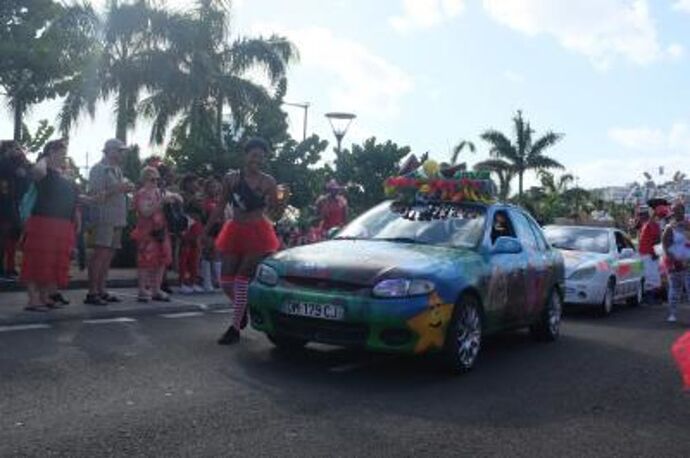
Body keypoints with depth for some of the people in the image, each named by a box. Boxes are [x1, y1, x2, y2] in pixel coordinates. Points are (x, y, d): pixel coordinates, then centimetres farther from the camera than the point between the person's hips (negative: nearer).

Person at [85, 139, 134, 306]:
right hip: (104, 218, -9)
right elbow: (95, 195, -14)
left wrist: (127, 189, 9)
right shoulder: (99, 169, -6)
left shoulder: (118, 170, 20)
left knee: (109, 255, 8)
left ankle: (101, 290, 13)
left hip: (117, 218, 9)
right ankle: (92, 293, -9)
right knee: (100, 254, -11)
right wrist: (116, 189, -20)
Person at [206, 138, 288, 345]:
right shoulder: (231, 178, 3)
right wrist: (206, 230, 10)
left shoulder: (268, 182, -2)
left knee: (242, 278, -5)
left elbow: (274, 214, -1)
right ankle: (242, 309, 33)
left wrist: (283, 202, -21)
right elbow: (221, 207, 11)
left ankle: (235, 328, 5)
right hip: (235, 232, 3)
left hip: (257, 233, -3)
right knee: (226, 281, 2)